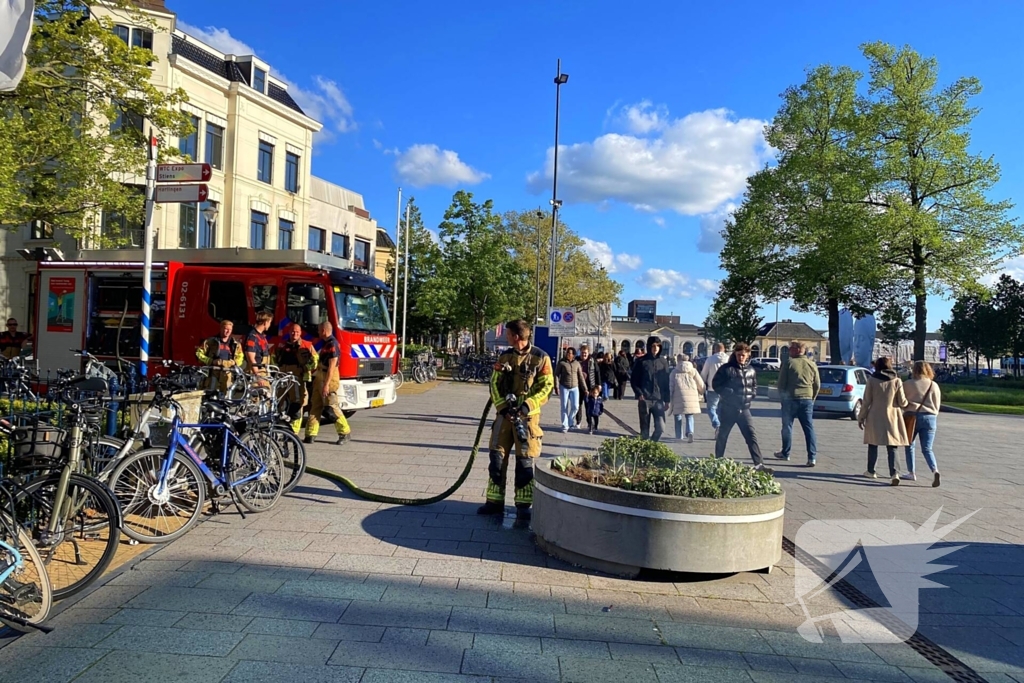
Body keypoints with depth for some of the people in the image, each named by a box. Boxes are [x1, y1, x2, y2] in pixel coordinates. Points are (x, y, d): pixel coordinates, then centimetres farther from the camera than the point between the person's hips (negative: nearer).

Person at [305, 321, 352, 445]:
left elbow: (332, 366, -22)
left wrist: (326, 384, -25)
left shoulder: (332, 344, -16)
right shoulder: (326, 343, 15)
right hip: (319, 379, 10)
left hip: (329, 380, -10)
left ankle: (345, 432, 3)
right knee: (315, 406, 7)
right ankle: (311, 434, 9)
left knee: (331, 408, -7)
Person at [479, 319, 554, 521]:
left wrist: (526, 406, -19)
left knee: (525, 460, 0)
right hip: (505, 412, 4)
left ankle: (523, 505, 10)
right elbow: (494, 383, 5)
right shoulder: (505, 357, 6)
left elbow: (547, 387, -8)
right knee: (497, 457, 6)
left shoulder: (541, 358, -7)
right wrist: (502, 406, -10)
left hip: (527, 415, -4)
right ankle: (495, 501, 16)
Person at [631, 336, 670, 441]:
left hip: (659, 400, 2)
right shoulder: (641, 361, 1)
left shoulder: (663, 362, 9)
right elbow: (633, 380, 3)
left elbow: (666, 382, 12)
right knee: (645, 430, 4)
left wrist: (667, 400, 7)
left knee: (660, 428, -6)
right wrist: (639, 394, -10)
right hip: (644, 400, -2)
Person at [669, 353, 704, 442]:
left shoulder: (674, 372, 9)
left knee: (678, 417, 10)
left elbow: (670, 386, 5)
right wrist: (700, 393, 29)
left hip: (678, 397, -1)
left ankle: (679, 437, 9)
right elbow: (701, 385, 11)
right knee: (689, 416, 10)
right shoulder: (693, 370, 12)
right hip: (691, 397, 1)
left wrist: (669, 400, 7)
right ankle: (690, 432, -15)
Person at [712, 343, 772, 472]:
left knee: (752, 436, -5)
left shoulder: (751, 371, 9)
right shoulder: (726, 369, -7)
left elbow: (754, 386, 21)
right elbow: (716, 384, -5)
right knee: (722, 436, 8)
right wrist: (729, 393, -15)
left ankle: (759, 464, -9)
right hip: (727, 409, -4)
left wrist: (751, 395, 2)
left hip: (744, 409, 4)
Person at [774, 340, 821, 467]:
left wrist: (782, 397, 8)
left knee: (787, 427, 10)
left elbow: (781, 383, -5)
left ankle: (785, 453, 19)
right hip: (807, 400, 3)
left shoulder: (788, 363, -6)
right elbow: (817, 385, 10)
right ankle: (812, 457, -4)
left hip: (790, 399, -3)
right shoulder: (812, 364, 7)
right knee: (809, 428, 3)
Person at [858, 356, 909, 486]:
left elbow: (867, 401, -3)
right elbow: (902, 402, -2)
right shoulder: (897, 381, -2)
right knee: (891, 446, 3)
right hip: (892, 417, 0)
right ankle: (894, 473, -10)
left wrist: (861, 417, 5)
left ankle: (871, 471, 23)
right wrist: (906, 401, 21)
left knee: (873, 444, 13)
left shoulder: (872, 380, -5)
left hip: (875, 417, 0)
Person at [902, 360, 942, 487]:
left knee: (909, 445, 17)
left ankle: (911, 473, 20)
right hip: (929, 418, 2)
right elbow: (937, 405, 6)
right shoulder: (934, 385, 1)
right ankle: (935, 470, -20)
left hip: (912, 416, -2)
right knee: (927, 449, 3)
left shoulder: (907, 384, -7)